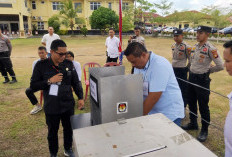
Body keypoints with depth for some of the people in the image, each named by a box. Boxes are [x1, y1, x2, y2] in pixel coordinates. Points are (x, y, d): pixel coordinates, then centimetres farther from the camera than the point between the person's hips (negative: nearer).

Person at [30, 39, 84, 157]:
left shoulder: (68, 64, -3)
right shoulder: (41, 65, -10)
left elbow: (76, 82, 6)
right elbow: (33, 86, -7)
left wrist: (80, 97, -1)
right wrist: (49, 81, -20)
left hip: (68, 105, 2)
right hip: (51, 107, -2)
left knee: (69, 129, 19)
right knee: (52, 132, 17)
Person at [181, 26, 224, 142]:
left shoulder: (210, 49, -15)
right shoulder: (195, 47, 8)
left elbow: (220, 66, -15)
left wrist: (207, 70, -3)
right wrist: (192, 70, 10)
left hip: (202, 79, -8)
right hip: (191, 77, 8)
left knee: (203, 106, 4)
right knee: (191, 102, 18)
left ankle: (204, 130, 22)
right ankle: (193, 124, 38)